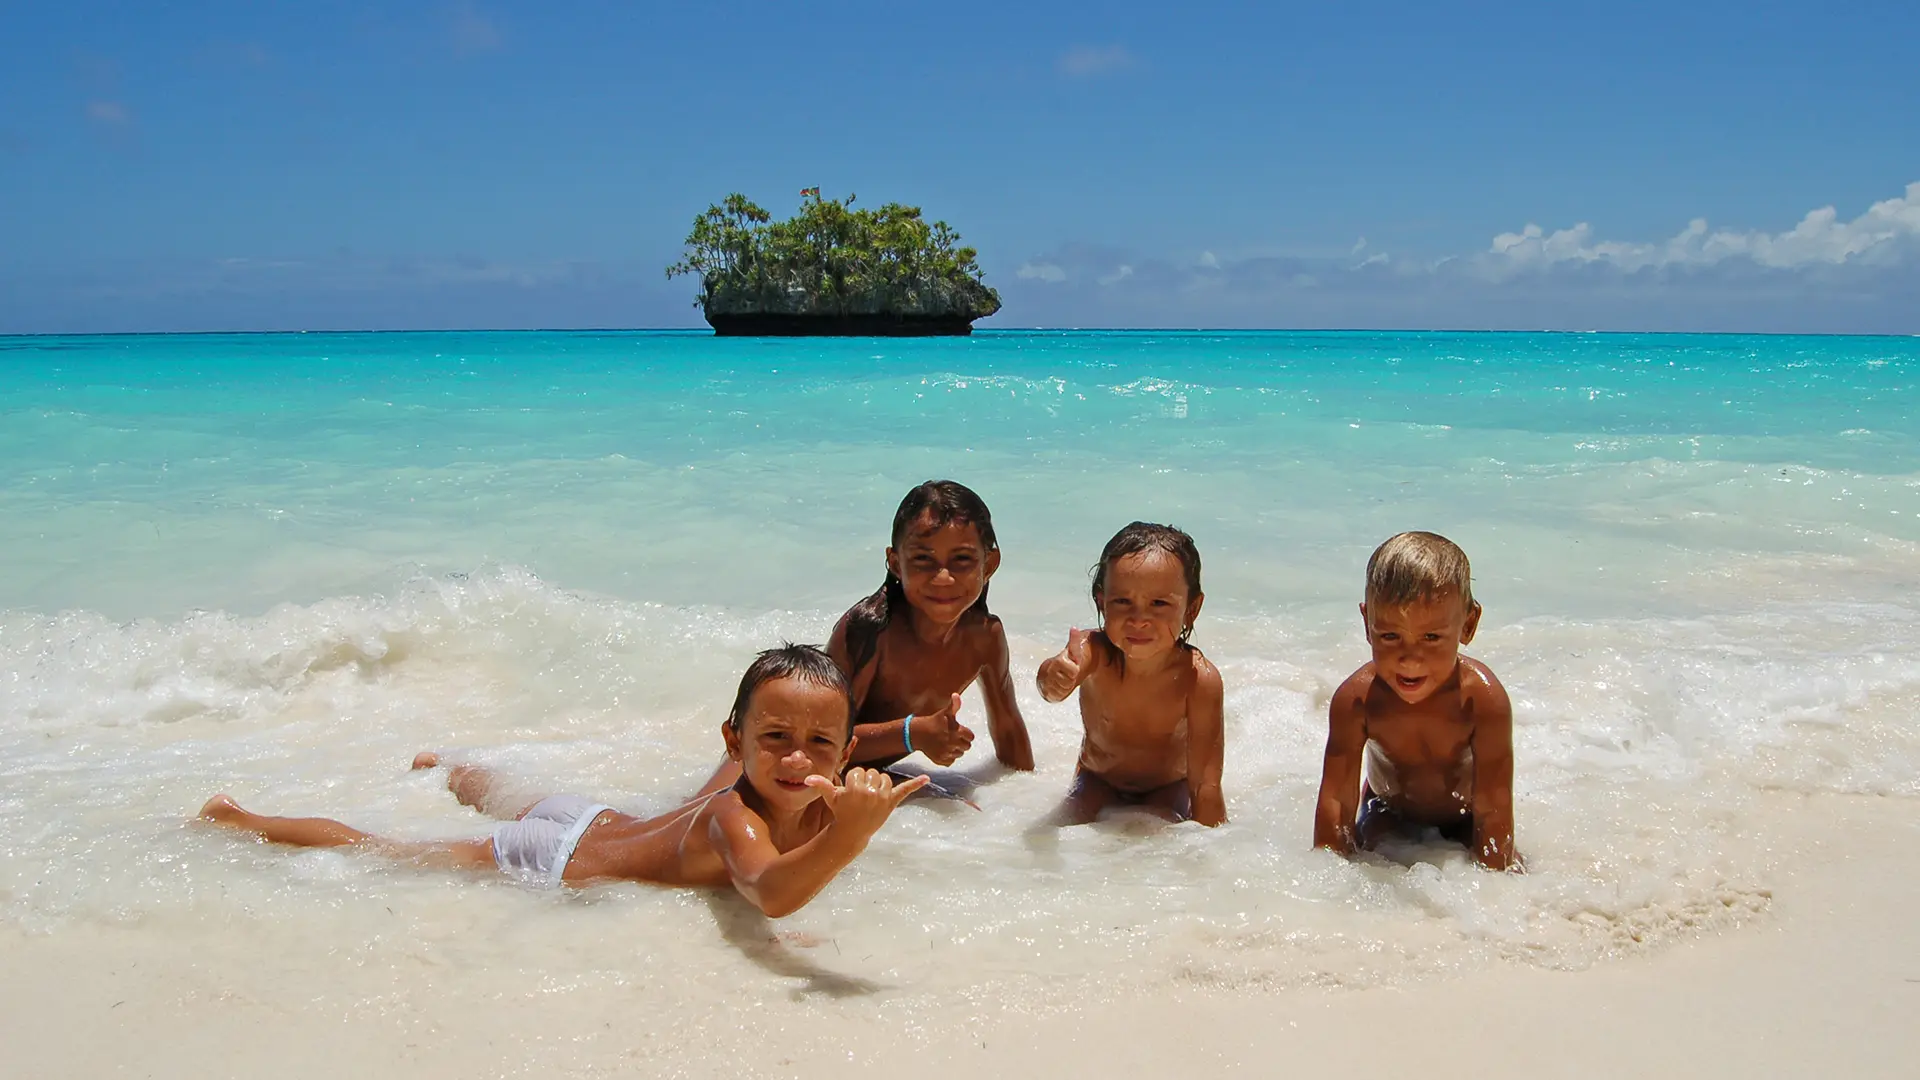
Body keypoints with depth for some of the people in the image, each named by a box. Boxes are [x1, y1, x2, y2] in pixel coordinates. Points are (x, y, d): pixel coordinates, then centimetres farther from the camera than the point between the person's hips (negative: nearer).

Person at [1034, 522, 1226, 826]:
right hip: (1098, 781, 2)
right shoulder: (1095, 652, -29)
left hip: (1168, 788, -2)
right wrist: (1053, 677, -77)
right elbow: (1052, 686, -54)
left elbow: (1205, 784, -28)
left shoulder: (1199, 678, -31)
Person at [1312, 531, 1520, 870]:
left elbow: (1492, 811, -30)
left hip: (1464, 818, 0)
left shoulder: (1483, 699, -34)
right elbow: (1337, 801, -27)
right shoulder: (1356, 699, -31)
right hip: (1389, 813, 1)